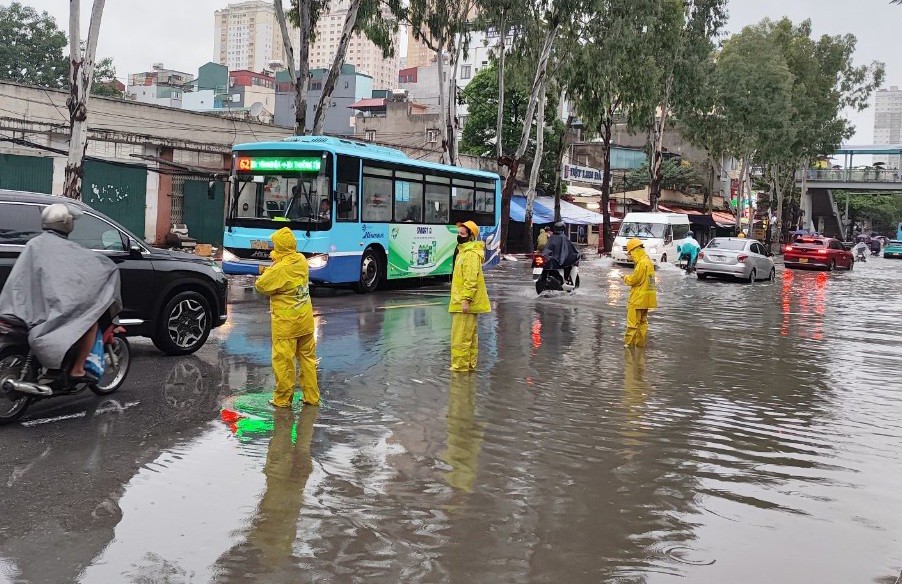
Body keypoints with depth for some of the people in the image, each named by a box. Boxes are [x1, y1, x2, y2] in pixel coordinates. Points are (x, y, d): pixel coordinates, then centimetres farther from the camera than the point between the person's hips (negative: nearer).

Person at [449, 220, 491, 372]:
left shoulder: (471, 253, -15)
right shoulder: (464, 251, 18)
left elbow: (471, 279, -22)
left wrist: (466, 299, -26)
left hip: (465, 303, -11)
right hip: (461, 301, 11)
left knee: (461, 337, -9)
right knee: (469, 335, 15)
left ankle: (459, 365, -5)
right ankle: (470, 364, 22)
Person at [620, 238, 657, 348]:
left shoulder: (642, 263, -19)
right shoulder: (647, 261, 13)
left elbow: (634, 279, -19)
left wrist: (625, 278, -2)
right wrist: (629, 278, 8)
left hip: (638, 298, -10)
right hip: (644, 298, 10)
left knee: (633, 321, -4)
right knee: (642, 320, 15)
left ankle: (629, 342, -1)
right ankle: (641, 342, 21)